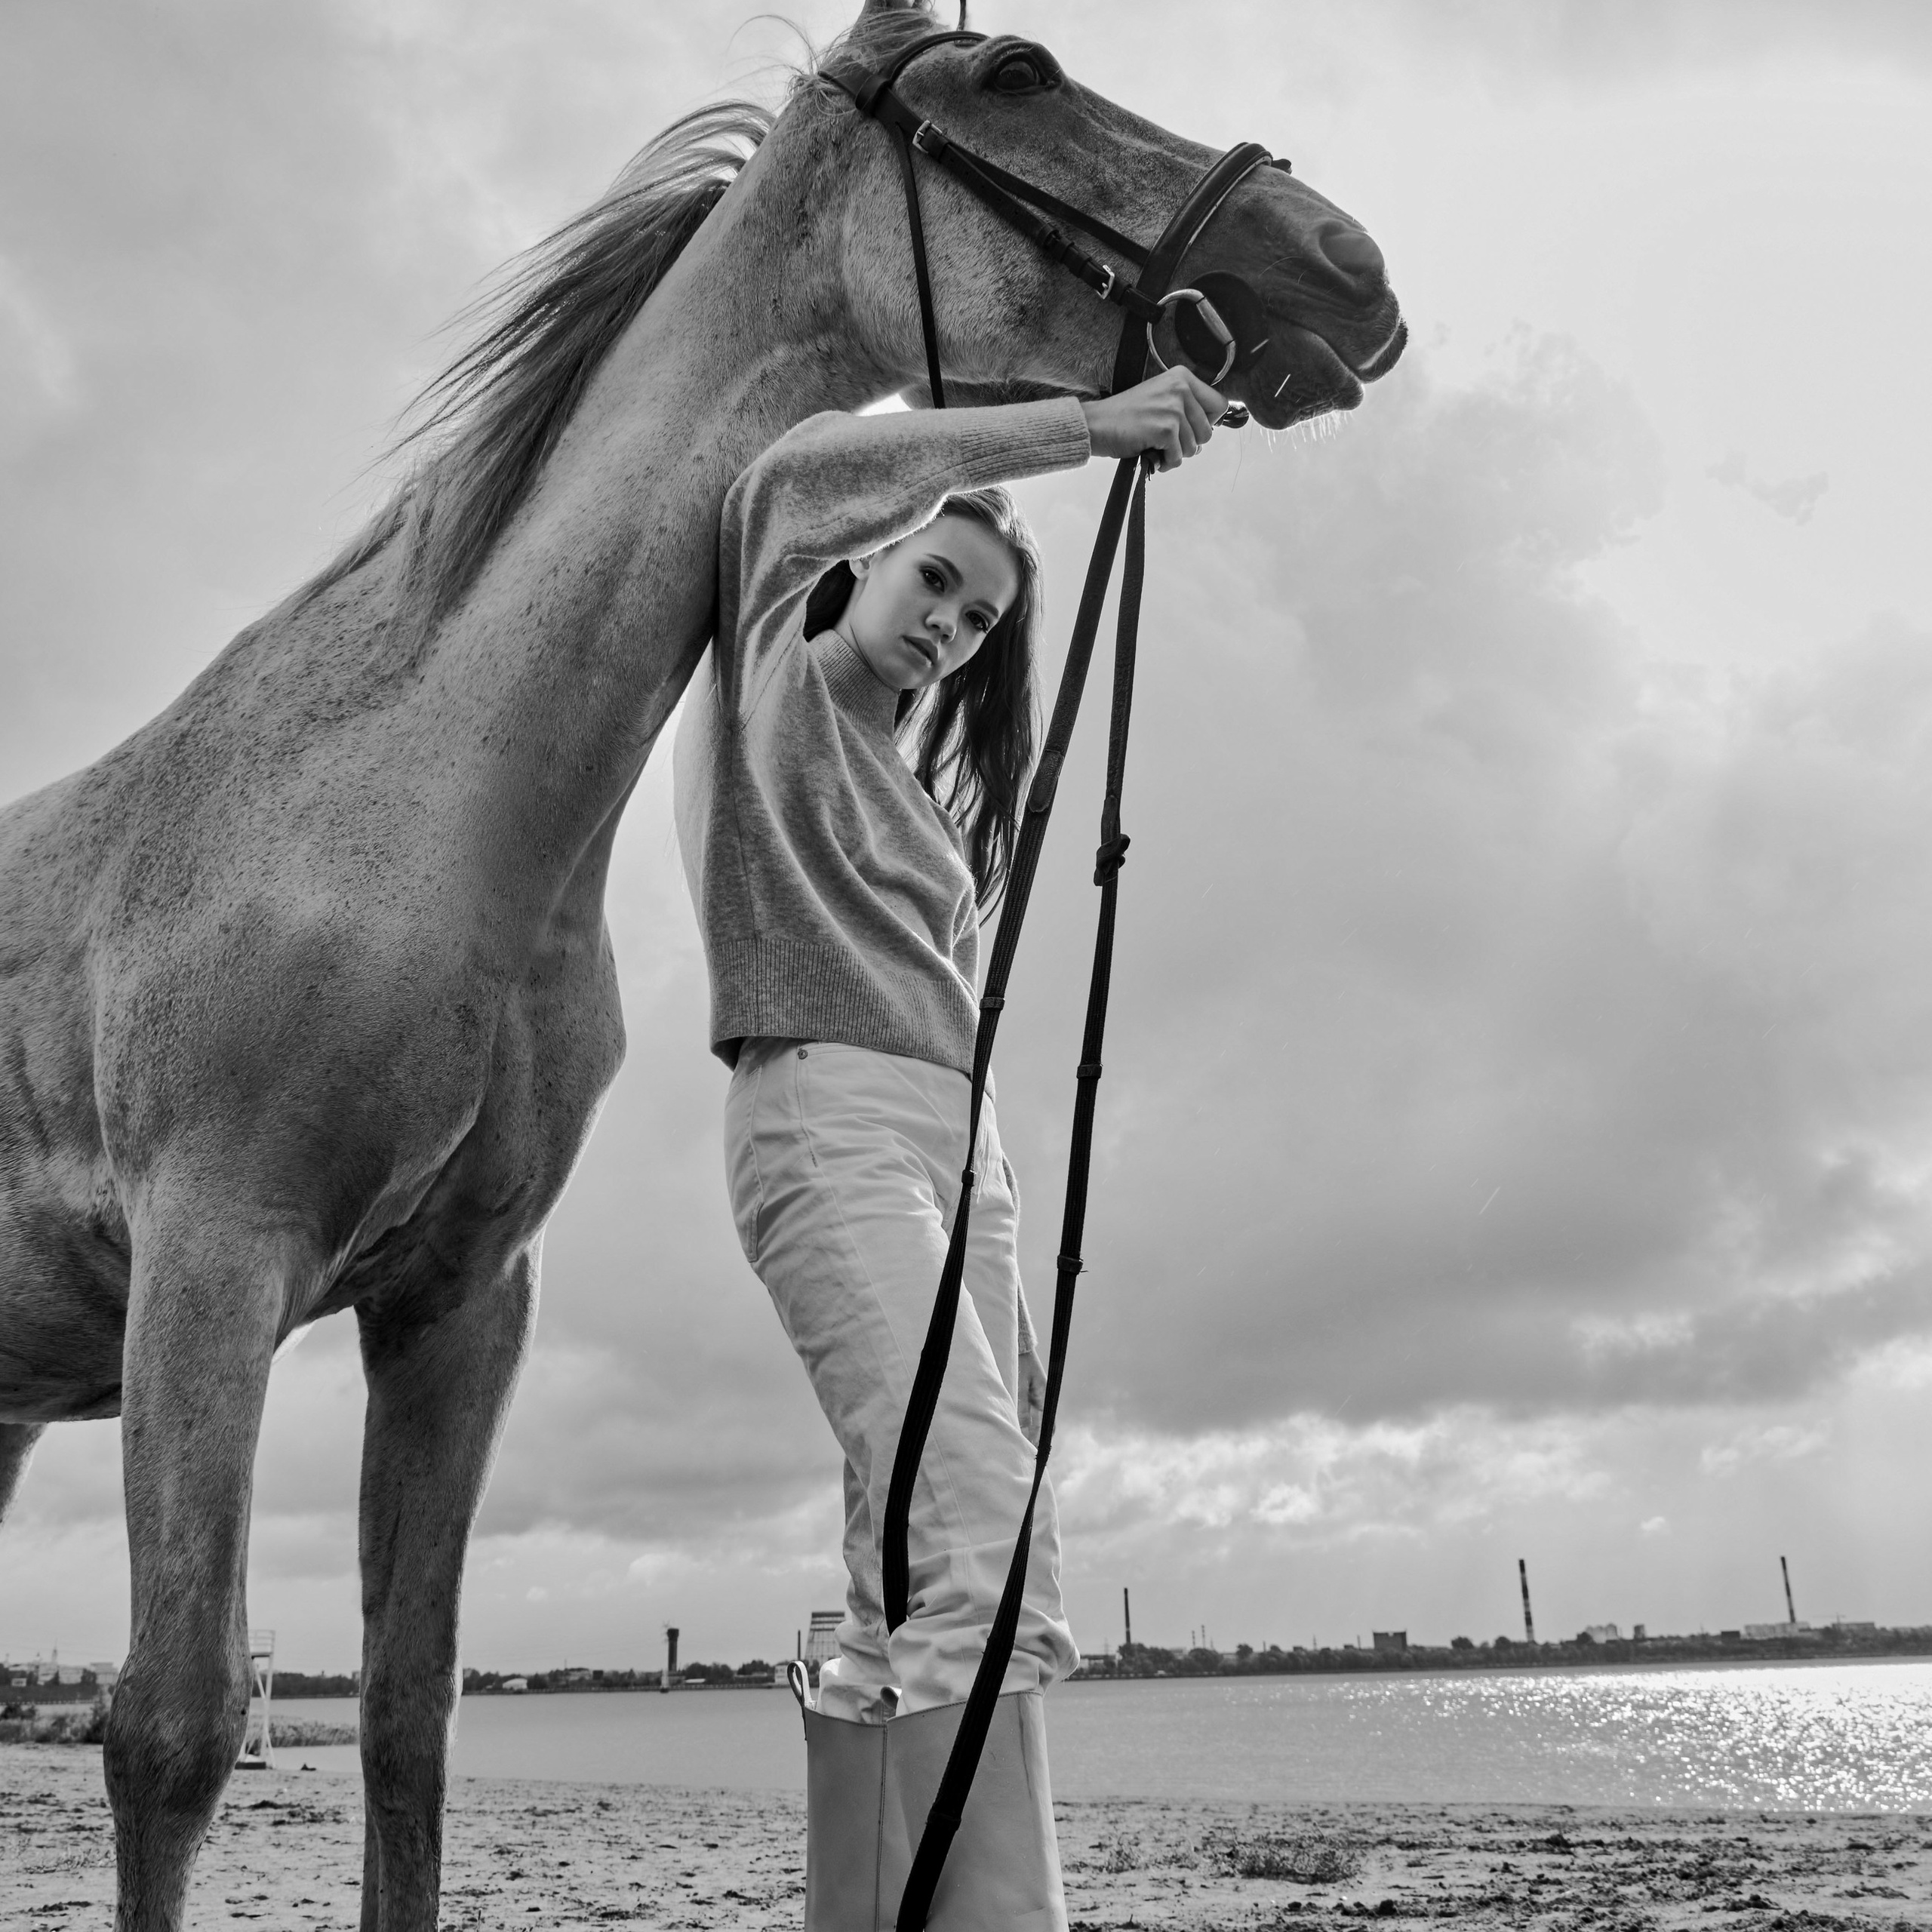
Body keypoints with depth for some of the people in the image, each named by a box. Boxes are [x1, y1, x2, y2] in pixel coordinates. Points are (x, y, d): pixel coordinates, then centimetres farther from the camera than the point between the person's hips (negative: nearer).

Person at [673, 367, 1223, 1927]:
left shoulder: (926, 801, 29)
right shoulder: (771, 674, 11)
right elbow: (797, 474, -9)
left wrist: (1005, 1296, 15)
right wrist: (1086, 426, -13)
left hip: (964, 1149, 7)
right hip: (825, 1117, -7)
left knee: (920, 1595, -2)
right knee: (976, 1569, -23)